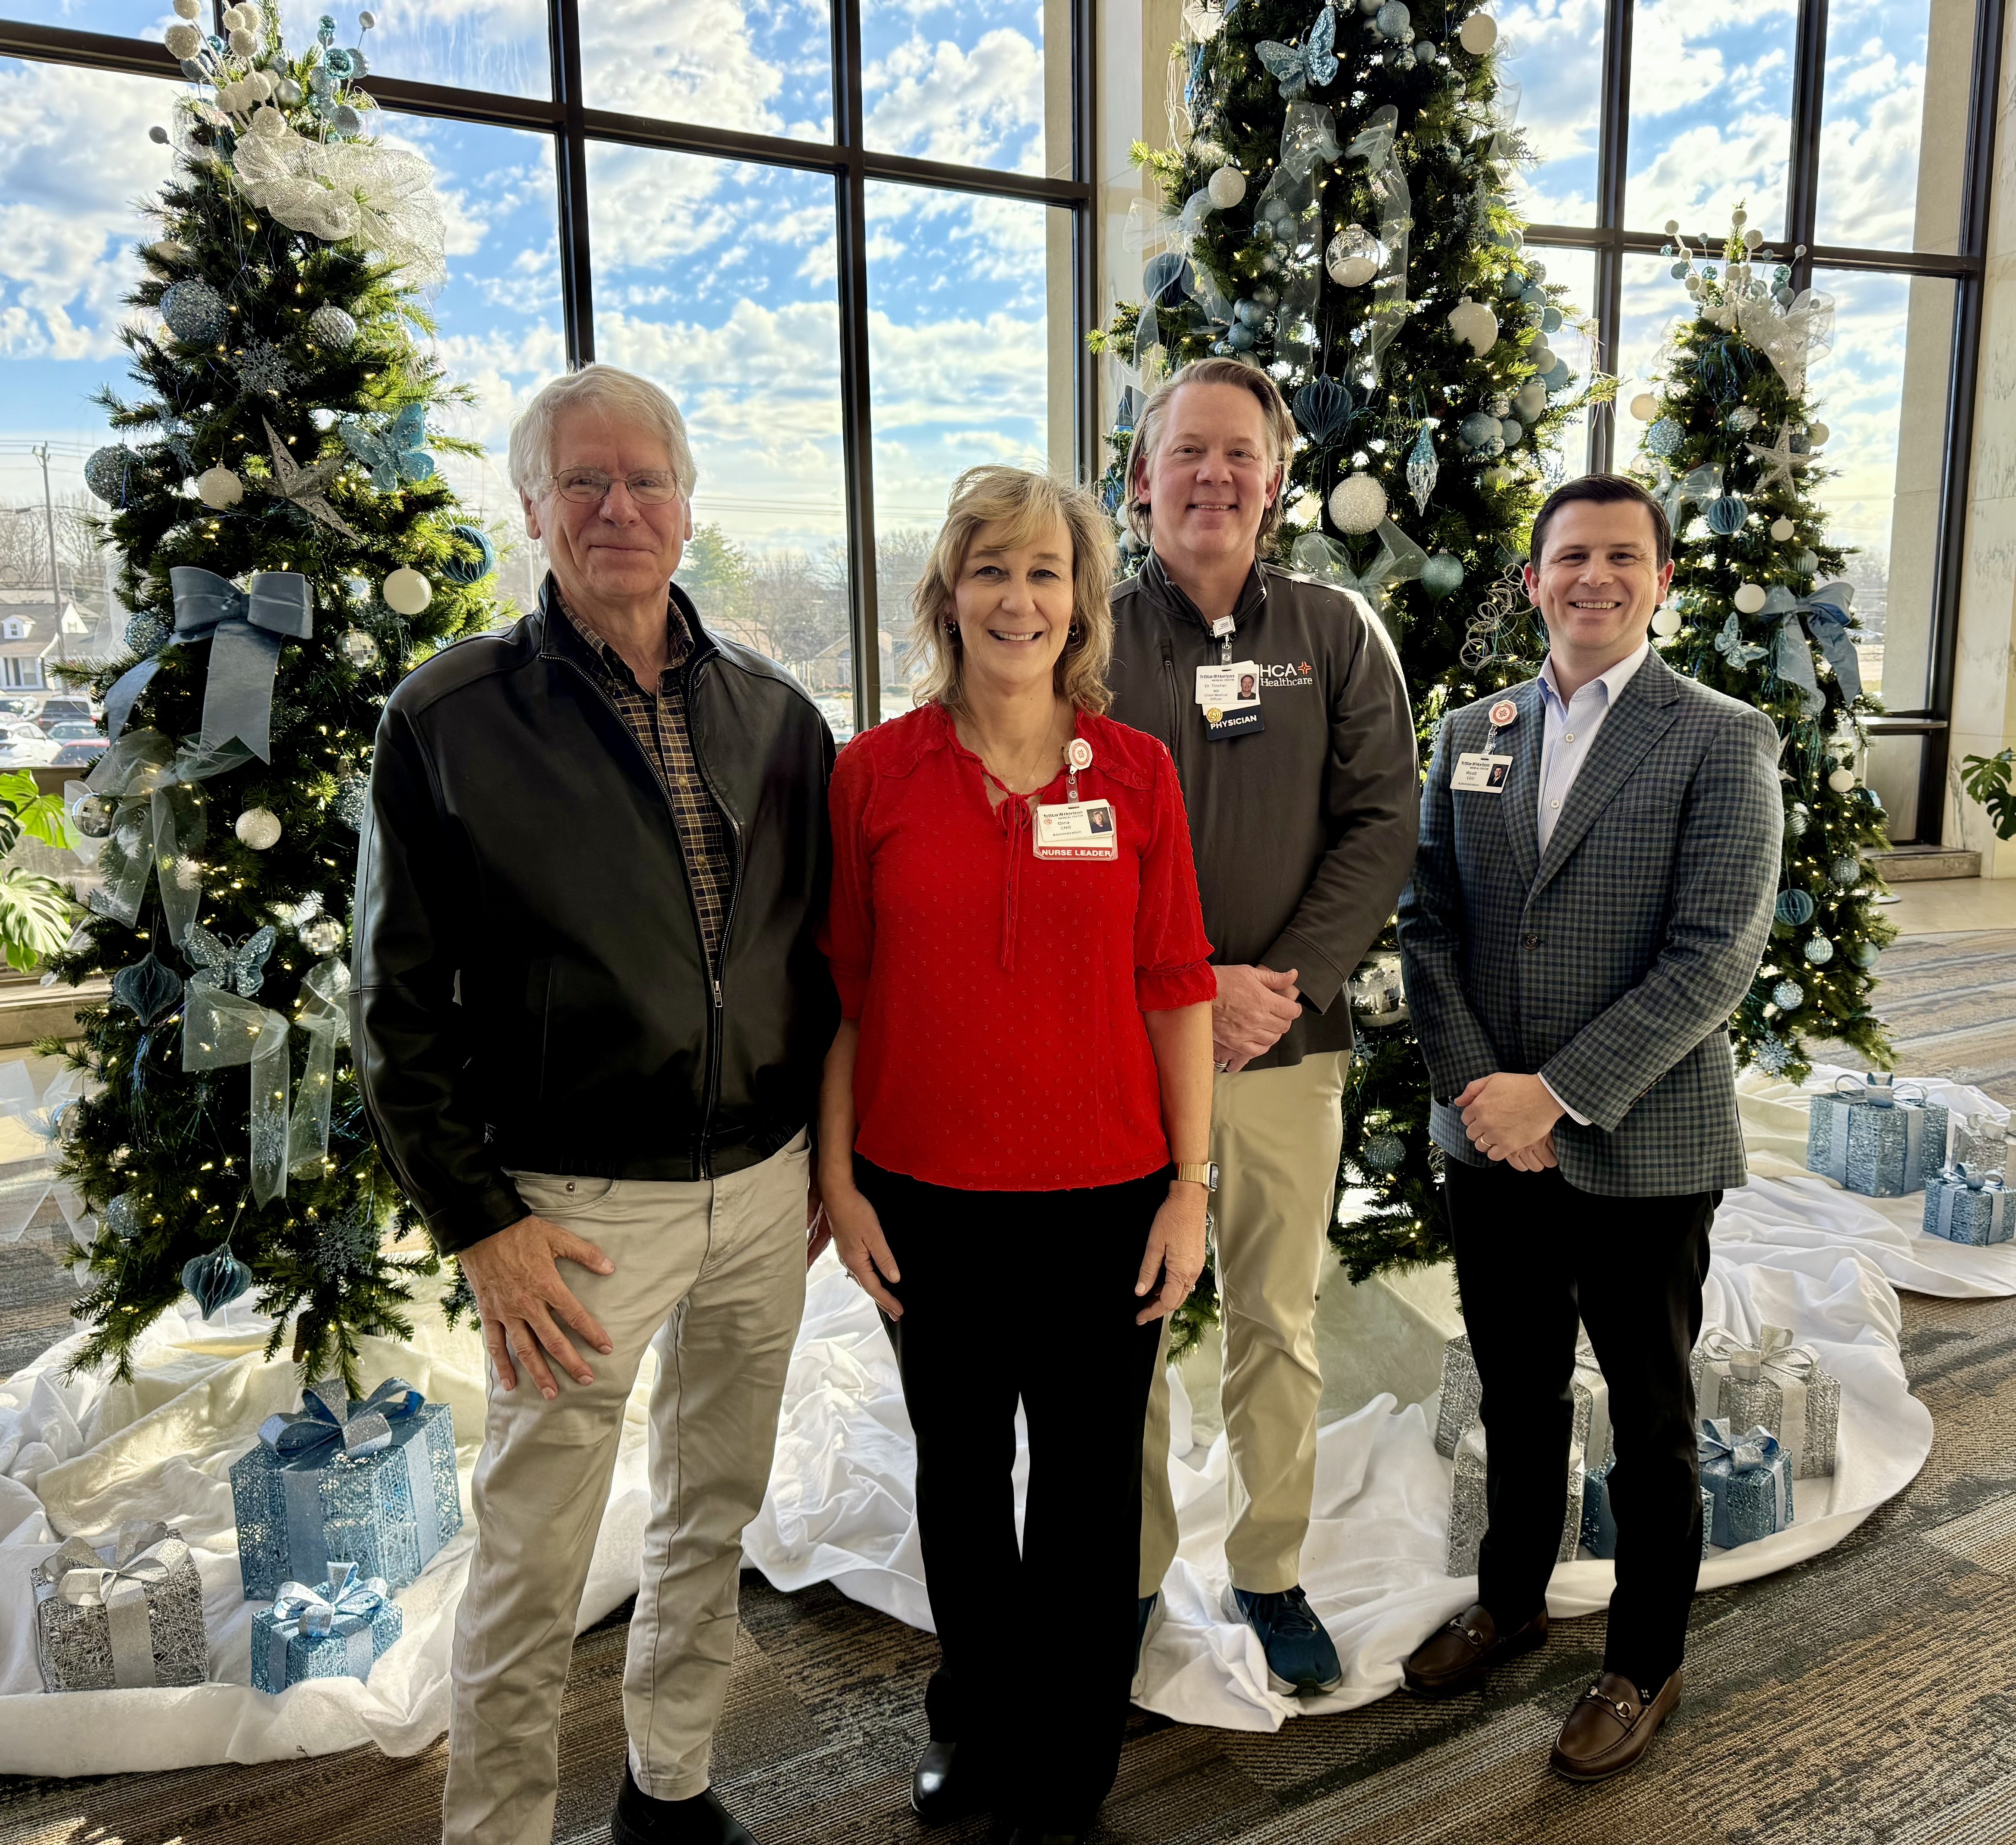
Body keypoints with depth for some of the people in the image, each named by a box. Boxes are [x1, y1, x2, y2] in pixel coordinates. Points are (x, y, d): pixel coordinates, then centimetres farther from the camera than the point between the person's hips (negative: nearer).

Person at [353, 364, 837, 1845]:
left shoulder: (774, 714, 4)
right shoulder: (449, 718, -6)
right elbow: (402, 1000, -6)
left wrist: (823, 1152, 9)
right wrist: (480, 1221, -10)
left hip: (763, 1189, 4)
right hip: (574, 1207, -4)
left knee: (716, 1514, 19)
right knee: (533, 1564, 7)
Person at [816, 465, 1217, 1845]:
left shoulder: (1137, 772, -2)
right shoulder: (876, 772, -3)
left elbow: (1176, 990, -1)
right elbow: (841, 993, 1)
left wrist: (1191, 1187, -2)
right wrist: (839, 1181, 0)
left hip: (1102, 1194, 0)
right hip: (926, 1194, 1)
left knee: (1090, 1481, 13)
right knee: (959, 1468, 18)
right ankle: (978, 1721, 44)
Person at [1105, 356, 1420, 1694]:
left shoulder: (1337, 635, 5)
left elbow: (1381, 826, 0)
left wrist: (1285, 983, -12)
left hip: (1292, 1036, 2)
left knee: (1279, 1324, 13)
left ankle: (1272, 1573, 32)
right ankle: (1134, 1572, 29)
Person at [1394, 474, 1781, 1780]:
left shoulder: (1723, 743, -7)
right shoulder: (1471, 736, 7)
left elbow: (1718, 953, -15)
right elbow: (1429, 924, 3)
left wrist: (1558, 1092, -19)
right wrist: (1477, 1092, -10)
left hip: (1642, 1151, -4)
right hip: (1490, 1141, 4)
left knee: (1651, 1420, 14)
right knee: (1518, 1395, 20)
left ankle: (1646, 1662, 35)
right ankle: (1511, 1600, 43)